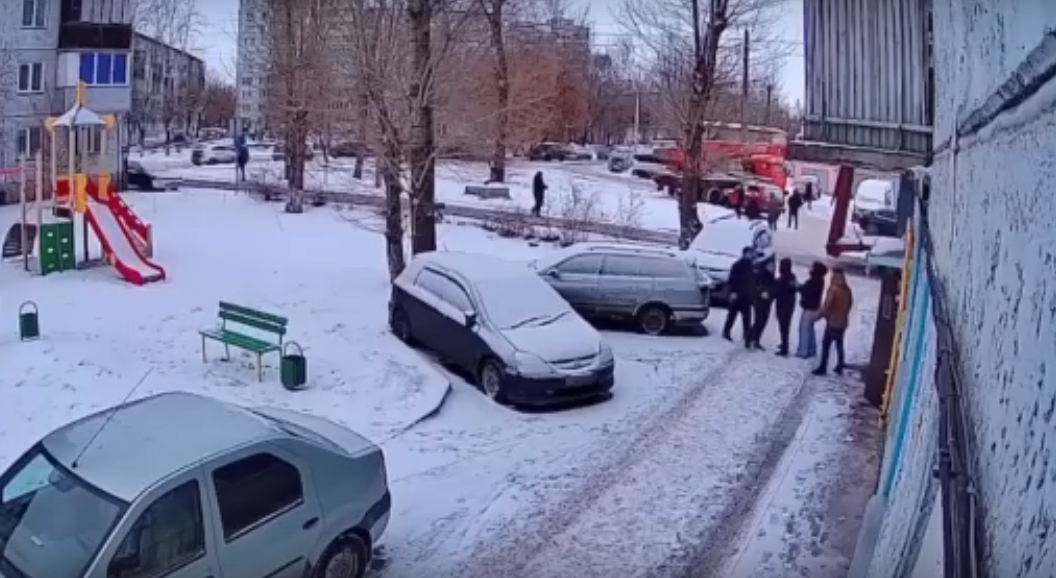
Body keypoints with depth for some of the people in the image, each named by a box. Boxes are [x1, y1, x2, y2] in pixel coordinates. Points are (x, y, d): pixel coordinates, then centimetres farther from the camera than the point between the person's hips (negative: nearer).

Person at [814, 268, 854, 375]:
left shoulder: (833, 288, -17)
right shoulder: (847, 289, 5)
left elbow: (827, 305, -19)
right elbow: (850, 303, 14)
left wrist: (820, 315, -5)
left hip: (833, 322, -7)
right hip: (843, 322, 8)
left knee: (826, 344, -1)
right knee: (839, 344, 17)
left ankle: (823, 368, 0)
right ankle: (839, 368, 22)